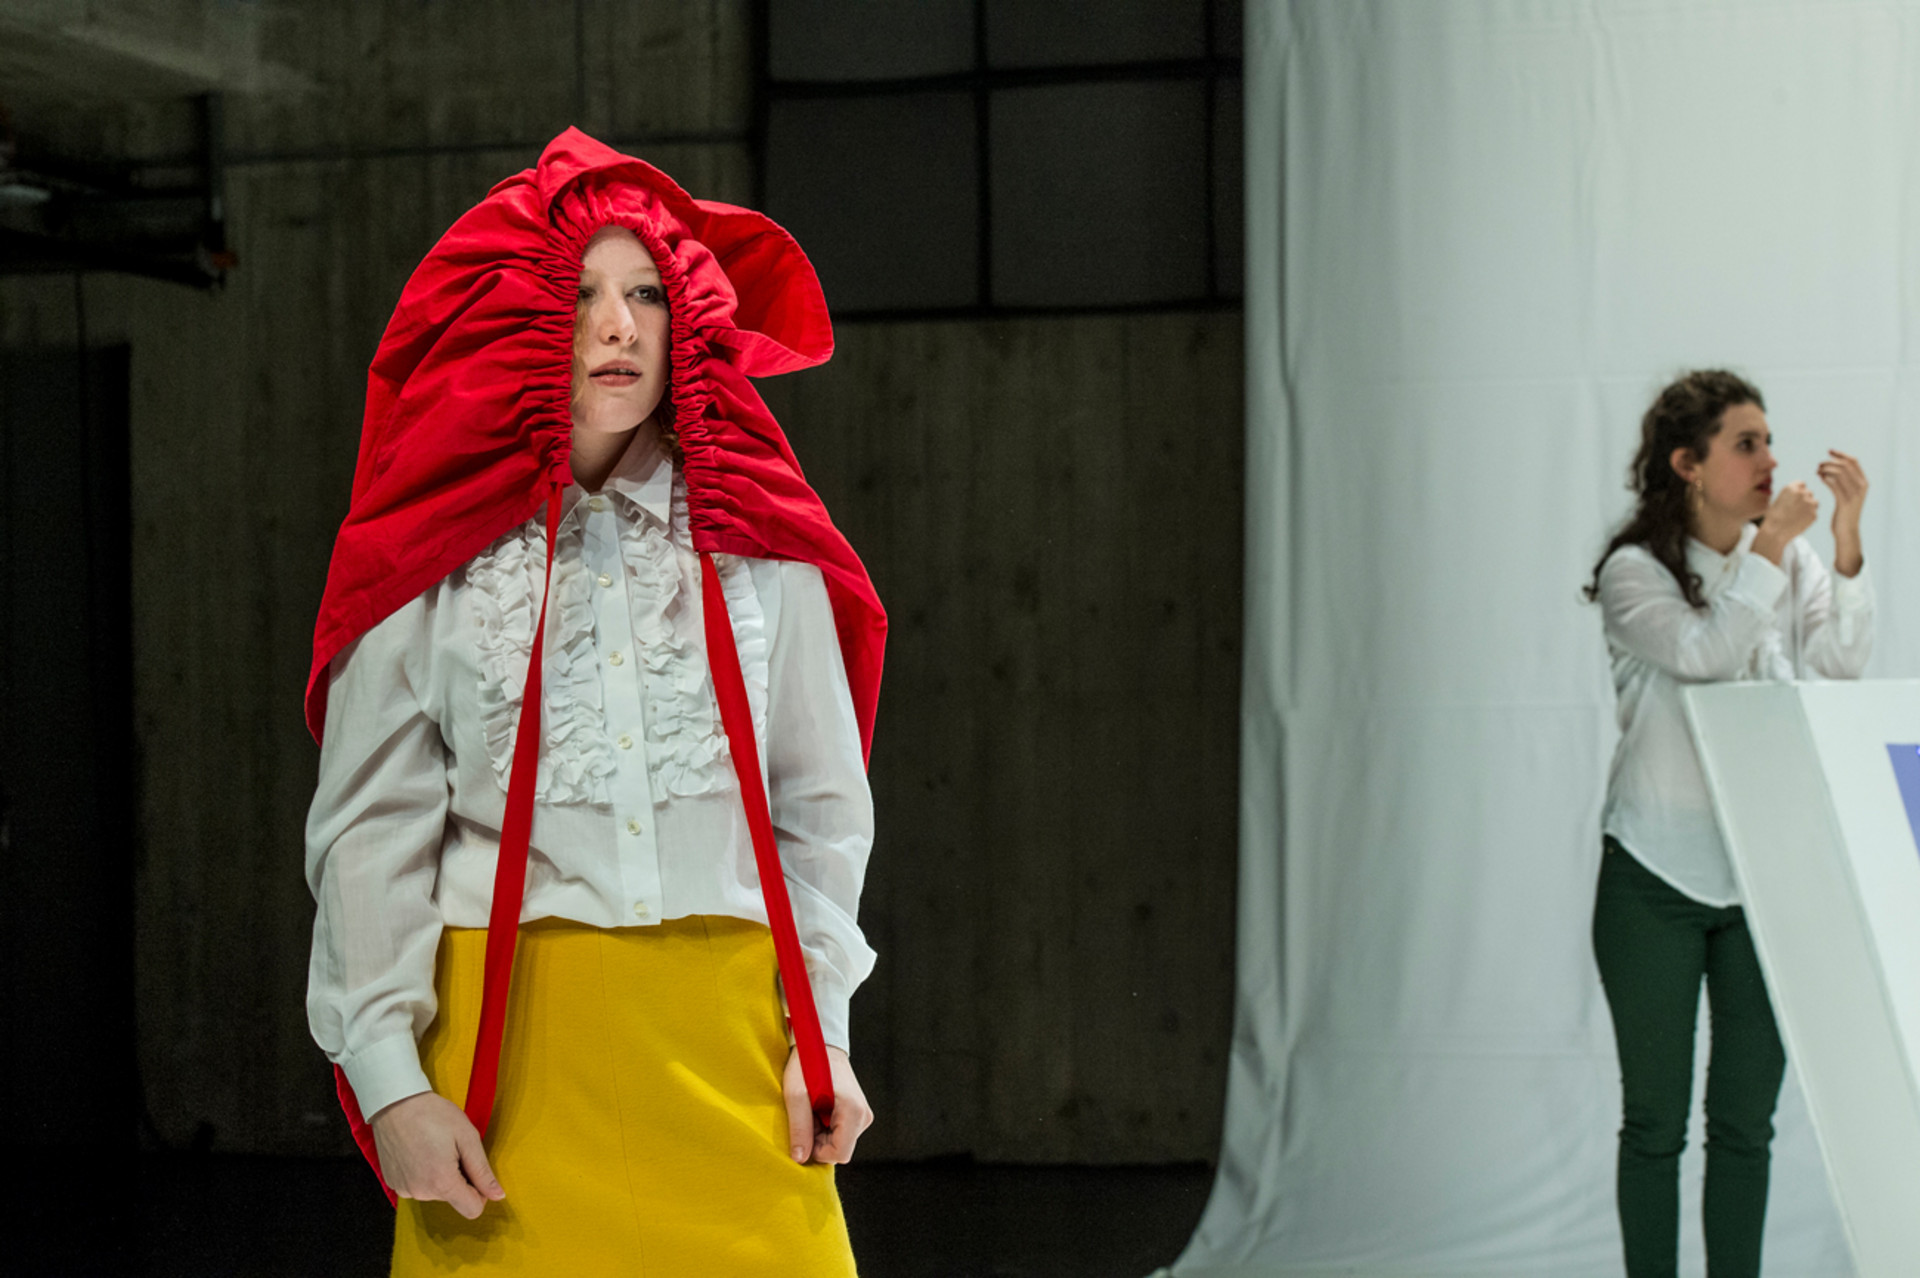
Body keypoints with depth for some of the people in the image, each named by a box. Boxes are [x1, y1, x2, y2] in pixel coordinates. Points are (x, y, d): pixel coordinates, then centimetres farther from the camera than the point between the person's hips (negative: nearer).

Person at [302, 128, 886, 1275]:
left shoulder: (756, 546, 7)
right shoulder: (431, 564, 1)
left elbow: (823, 804, 9)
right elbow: (370, 834, 0)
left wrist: (821, 1028, 3)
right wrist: (389, 1080, -7)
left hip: (729, 1031, 2)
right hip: (507, 1034, -1)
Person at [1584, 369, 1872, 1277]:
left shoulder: (1791, 561, 6)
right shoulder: (1634, 571, -5)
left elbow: (1843, 660, -9)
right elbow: (1701, 652, -21)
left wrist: (1845, 539, -16)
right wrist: (1768, 549, -23)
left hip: (1764, 875, 3)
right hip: (1657, 871, -3)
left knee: (1746, 1120, 7)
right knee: (1655, 1119, 3)